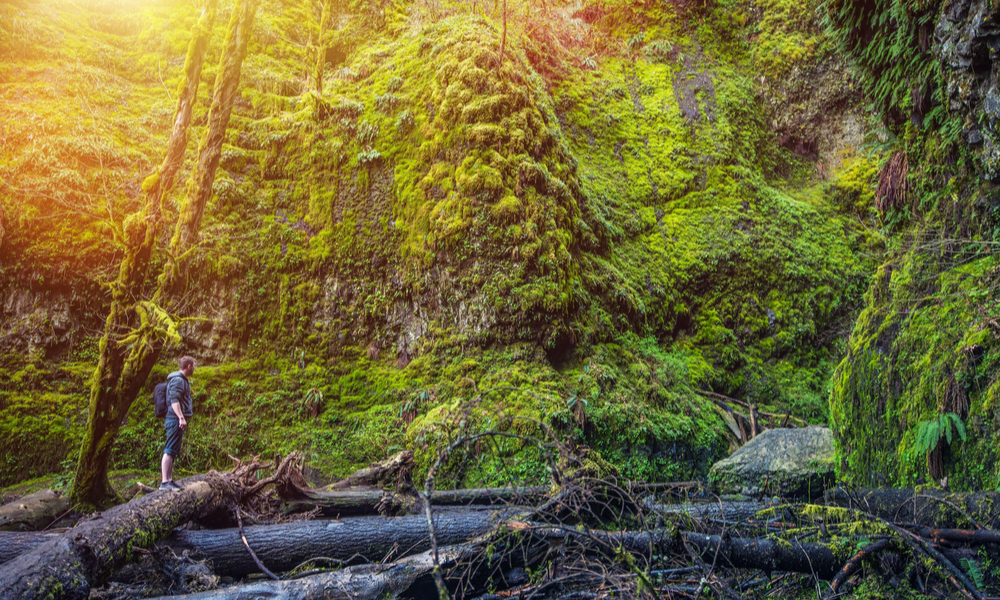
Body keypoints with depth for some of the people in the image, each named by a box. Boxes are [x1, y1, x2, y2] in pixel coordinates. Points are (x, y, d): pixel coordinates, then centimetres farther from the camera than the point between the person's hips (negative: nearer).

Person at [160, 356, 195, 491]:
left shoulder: (182, 380, 21)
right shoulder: (178, 380, -11)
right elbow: (174, 400, -22)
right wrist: (181, 417, -29)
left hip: (177, 421, 11)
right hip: (175, 420, -11)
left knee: (173, 452, 12)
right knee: (170, 451, -11)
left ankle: (169, 480, 16)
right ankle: (165, 482, -12)